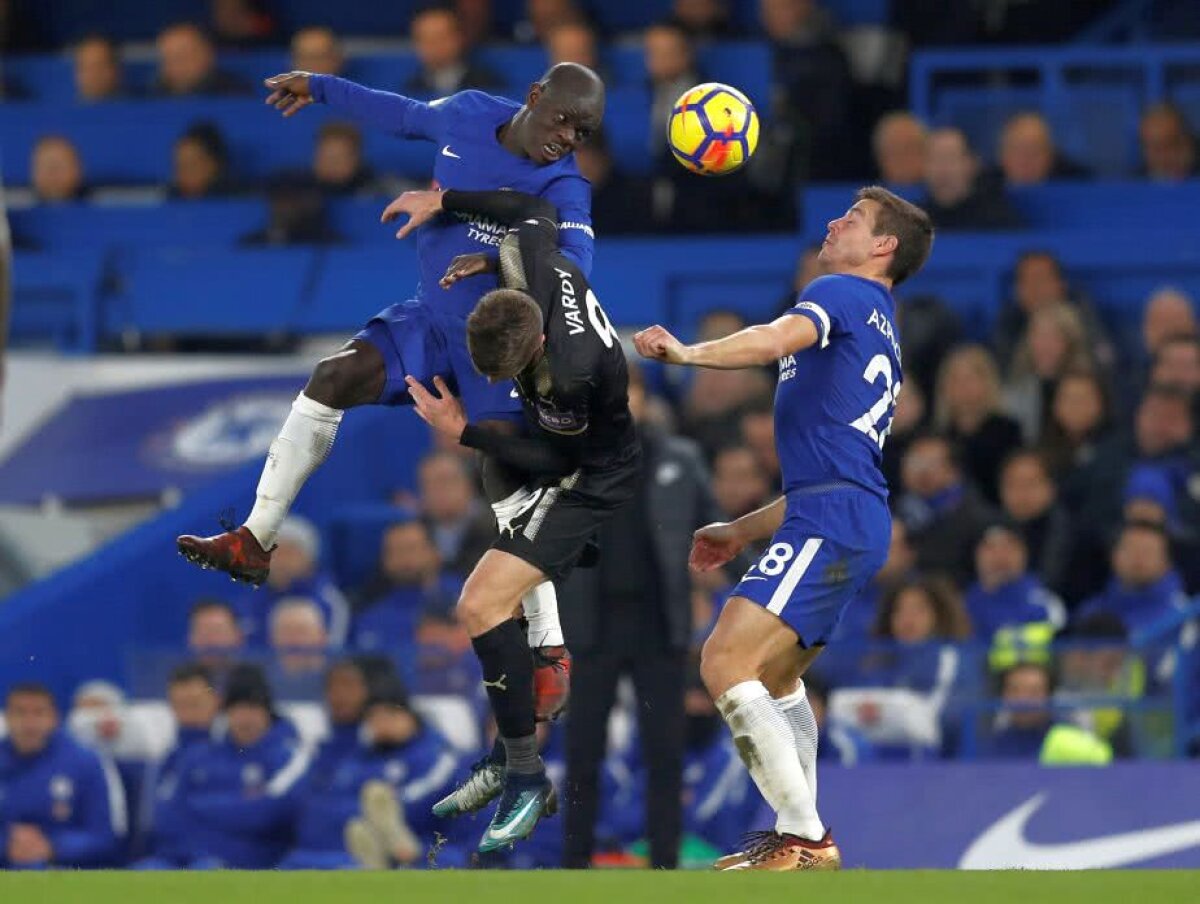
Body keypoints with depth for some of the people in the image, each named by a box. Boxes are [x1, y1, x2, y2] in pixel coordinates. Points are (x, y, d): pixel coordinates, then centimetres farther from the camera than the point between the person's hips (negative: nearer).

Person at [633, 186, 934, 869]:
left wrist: (691, 352, -33)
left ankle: (806, 839, -19)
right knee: (774, 677, 25)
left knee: (725, 664, -18)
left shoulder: (845, 294, 0)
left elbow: (784, 337, -25)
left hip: (832, 519, -11)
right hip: (857, 522, 11)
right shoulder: (881, 339, 30)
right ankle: (797, 839, 27)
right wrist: (744, 531, 35)